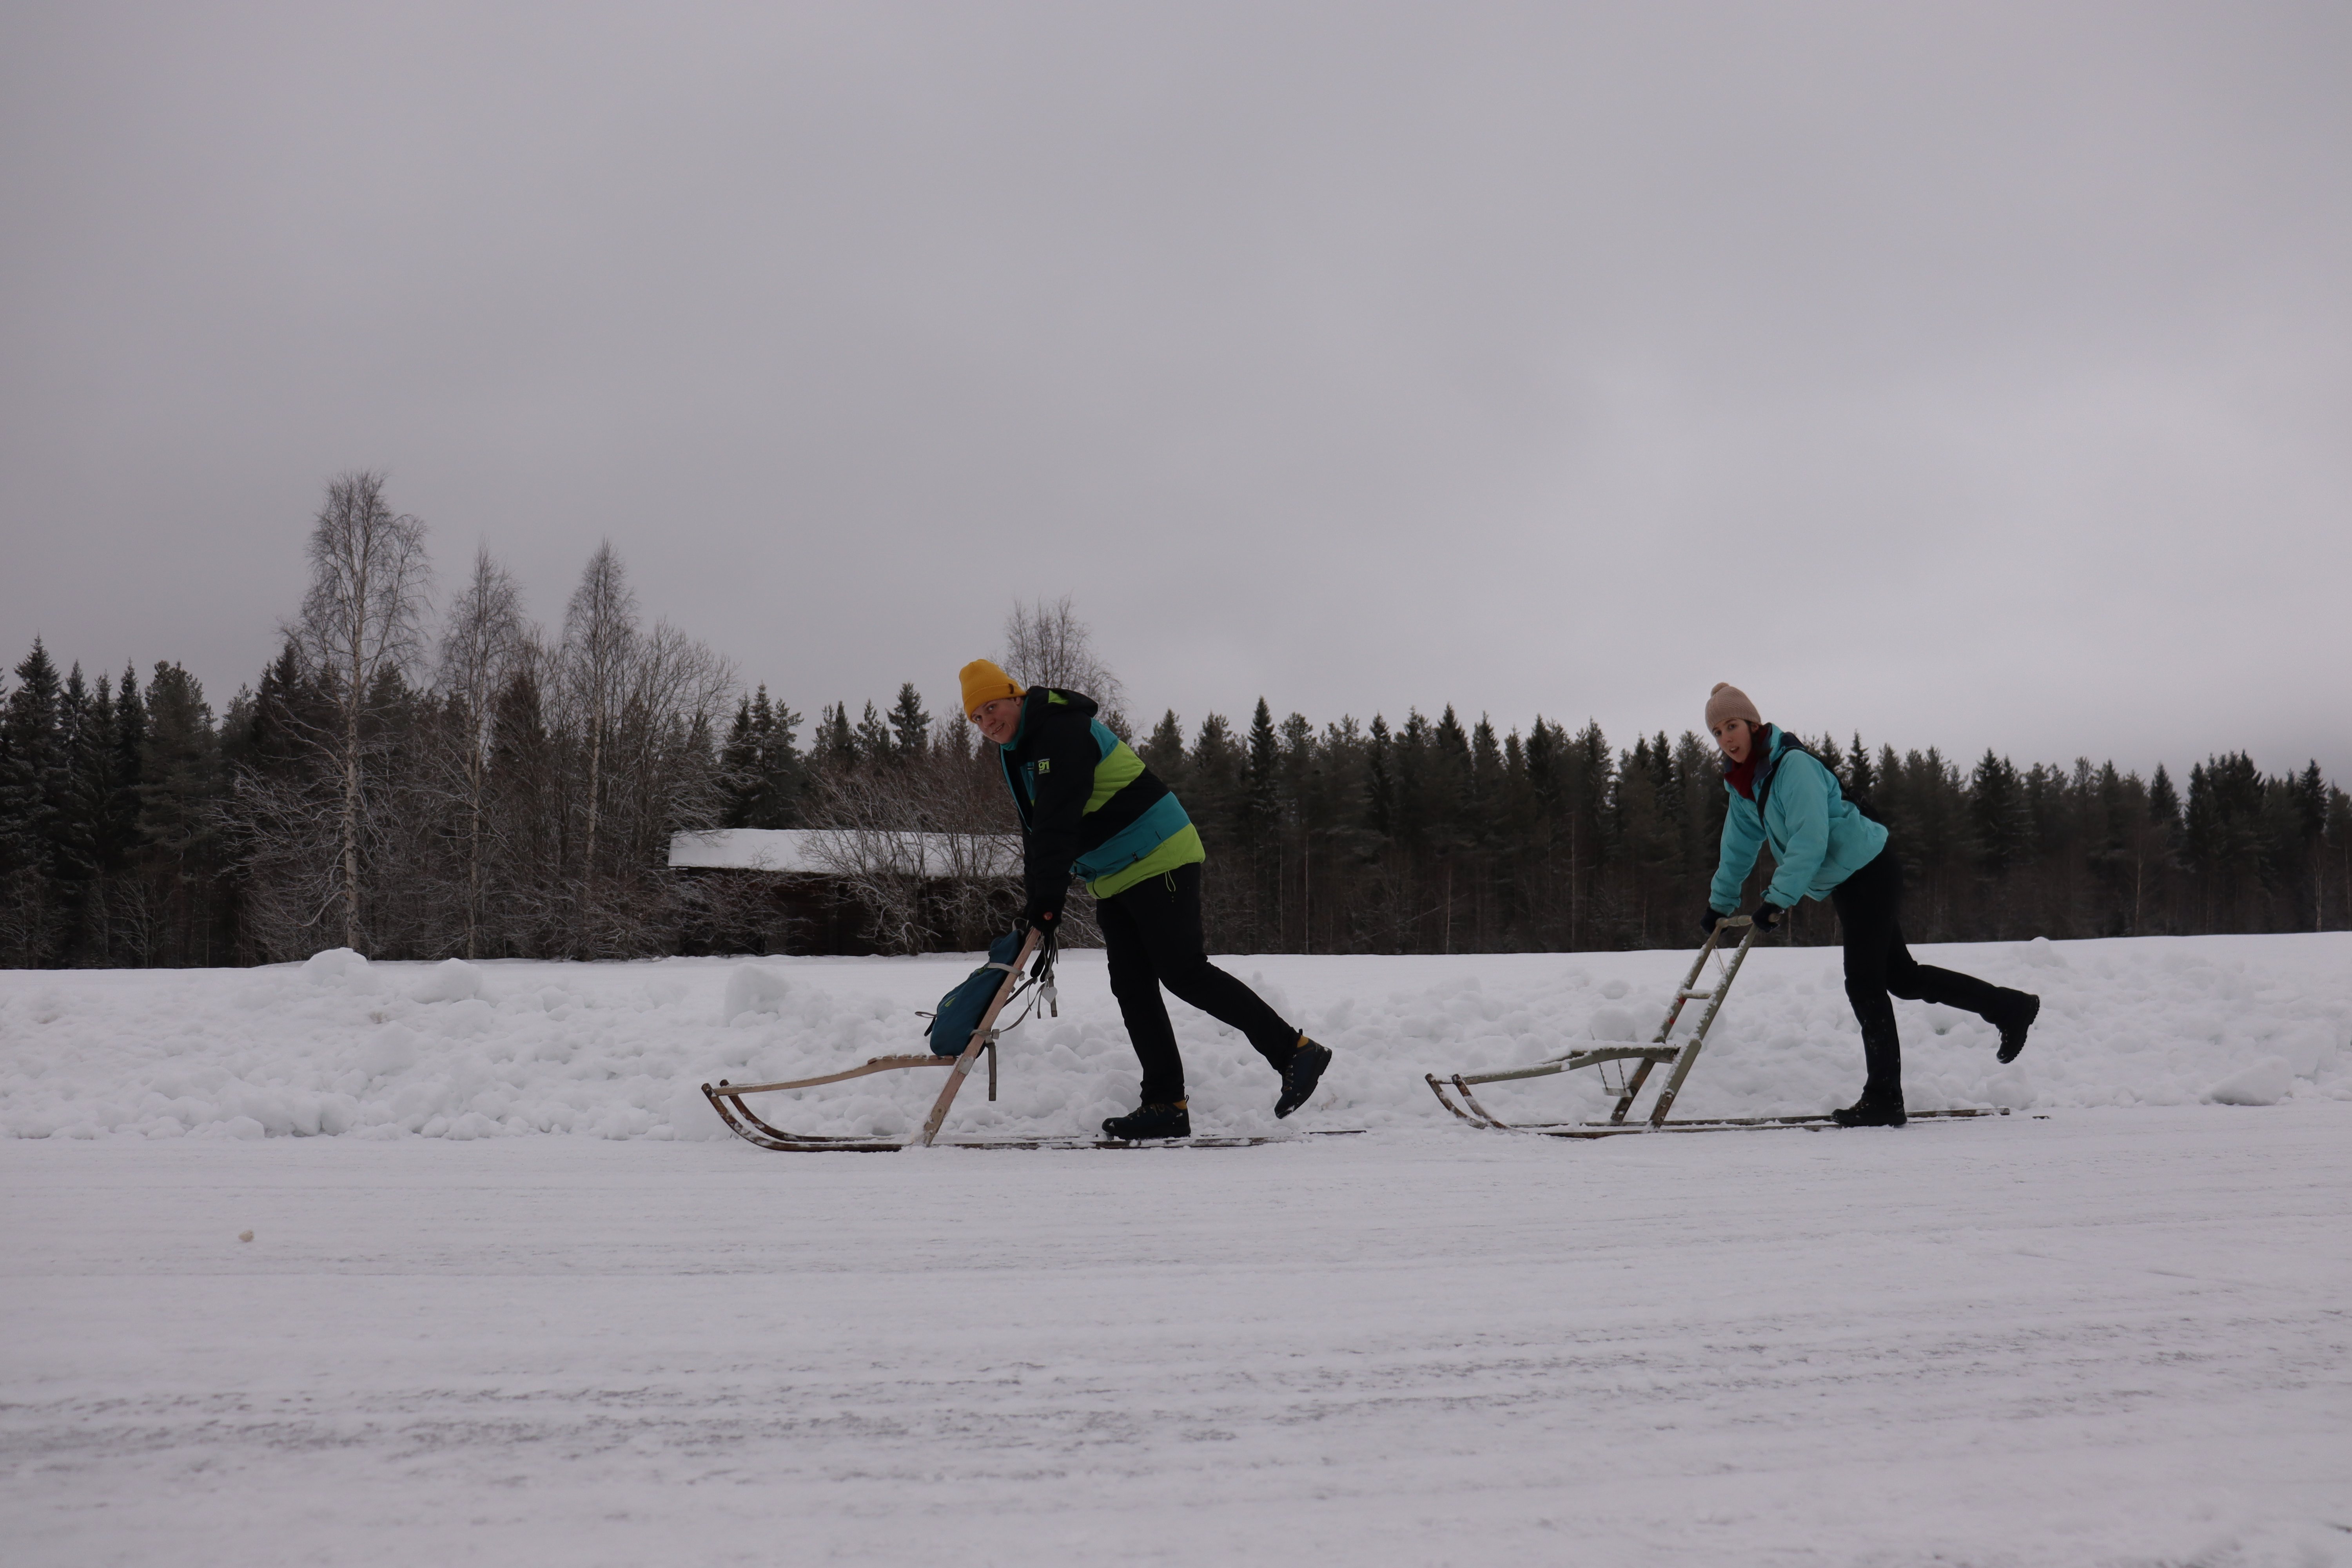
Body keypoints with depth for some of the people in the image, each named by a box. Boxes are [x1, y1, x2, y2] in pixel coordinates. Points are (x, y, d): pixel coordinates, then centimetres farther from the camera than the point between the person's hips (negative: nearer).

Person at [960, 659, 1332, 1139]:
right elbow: (1036, 832, 19)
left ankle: (1296, 1052, -8)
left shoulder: (1062, 731, -18)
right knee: (1132, 989, 4)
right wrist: (1035, 905, 10)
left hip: (1158, 860, -10)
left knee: (1183, 972, -14)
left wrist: (1046, 899, -31)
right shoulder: (1017, 753, 15)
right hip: (1112, 879, 10)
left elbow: (1059, 823, -27)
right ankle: (1165, 1104, 5)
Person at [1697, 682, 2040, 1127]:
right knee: (1901, 976, 15)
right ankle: (2009, 1007, 27)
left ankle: (1884, 1099, -2)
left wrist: (1777, 899, -32)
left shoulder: (1793, 766, -21)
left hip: (1870, 873, -9)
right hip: (1846, 884, 9)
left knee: (1864, 985, -8)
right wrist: (1720, 904, 25)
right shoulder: (1742, 782, 6)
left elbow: (1809, 841, -28)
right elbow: (1739, 846, 19)